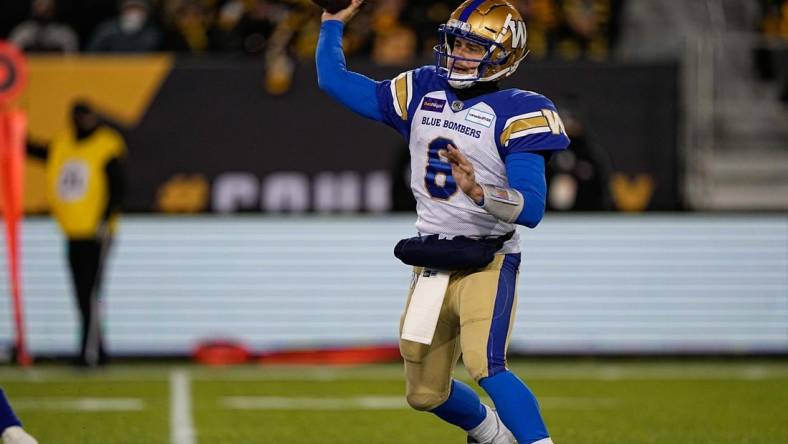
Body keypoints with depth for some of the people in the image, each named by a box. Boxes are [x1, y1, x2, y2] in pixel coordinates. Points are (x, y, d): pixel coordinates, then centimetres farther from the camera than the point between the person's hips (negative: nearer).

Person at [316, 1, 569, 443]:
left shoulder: (517, 113, -12)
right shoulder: (422, 93, 7)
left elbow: (531, 209, -21)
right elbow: (334, 79, 17)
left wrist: (478, 192, -37)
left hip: (487, 262, -7)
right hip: (432, 264, 7)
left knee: (485, 365, -30)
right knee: (426, 393, 16)